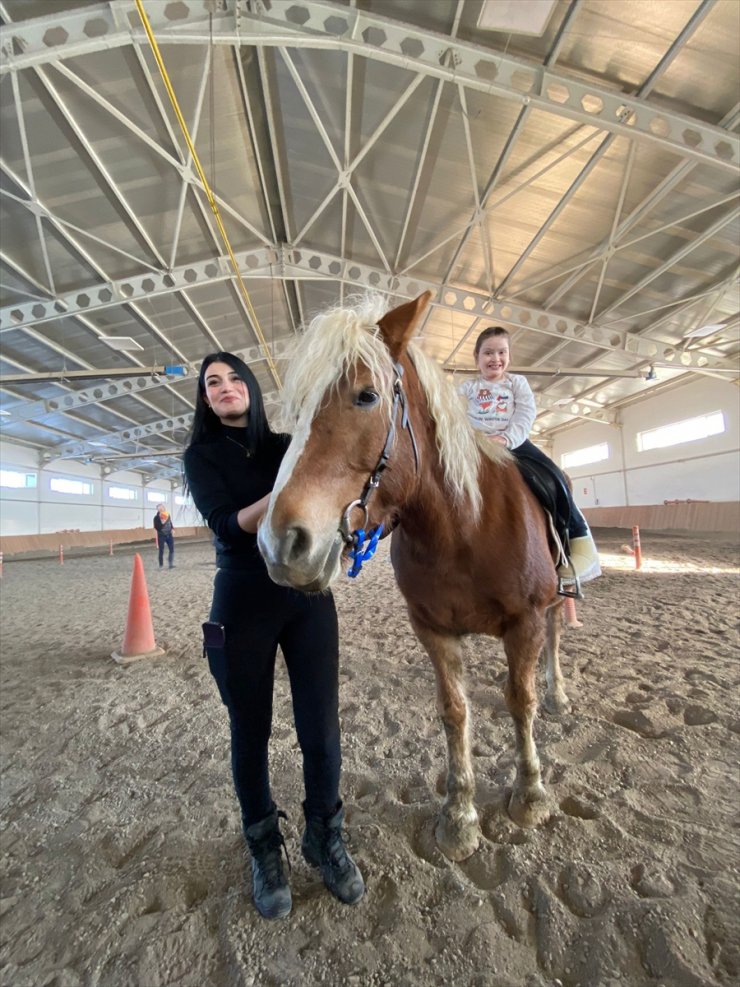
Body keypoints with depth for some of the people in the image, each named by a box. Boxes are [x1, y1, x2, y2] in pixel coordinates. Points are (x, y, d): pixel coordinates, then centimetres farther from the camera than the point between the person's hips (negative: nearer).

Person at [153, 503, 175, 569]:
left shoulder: (168, 515, 2)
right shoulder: (156, 518, -14)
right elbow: (156, 528, -19)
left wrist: (172, 528, 5)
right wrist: (162, 523, -27)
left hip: (169, 535, 4)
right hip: (161, 536, -4)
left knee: (172, 549, -3)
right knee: (161, 551, 3)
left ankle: (171, 564, 2)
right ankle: (161, 565, 15)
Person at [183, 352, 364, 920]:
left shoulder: (288, 446, 8)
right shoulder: (202, 456, 1)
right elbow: (227, 525, -14)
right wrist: (285, 490, -31)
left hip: (309, 597, 2)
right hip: (244, 605, -1)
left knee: (322, 727, 7)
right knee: (251, 731, 12)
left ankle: (326, 839, 33)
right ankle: (265, 849, 37)